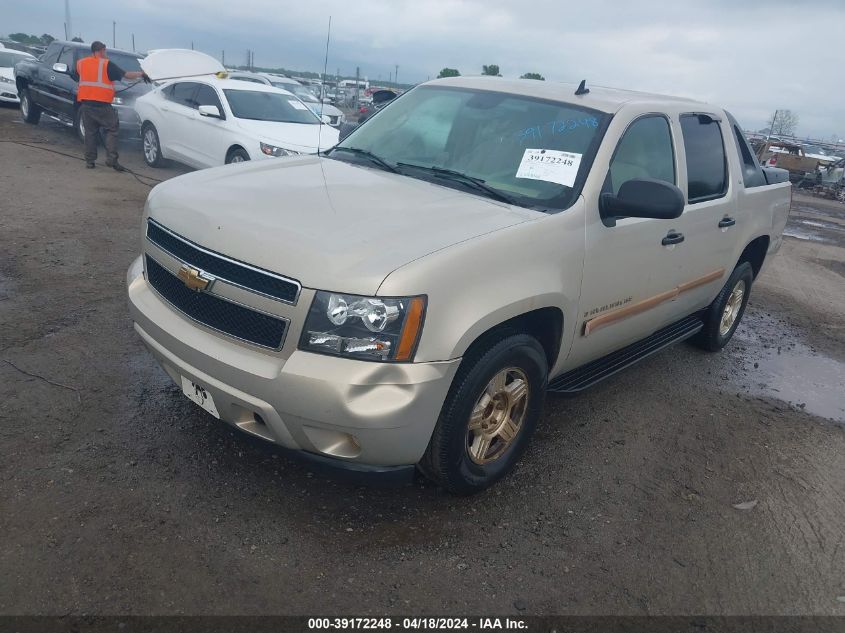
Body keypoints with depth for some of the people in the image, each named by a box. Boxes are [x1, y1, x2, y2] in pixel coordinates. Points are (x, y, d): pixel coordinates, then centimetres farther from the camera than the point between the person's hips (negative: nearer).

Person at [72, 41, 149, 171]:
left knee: (90, 132, 11)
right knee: (111, 130, 2)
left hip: (85, 104, 5)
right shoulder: (106, 64, -2)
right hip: (102, 105, -5)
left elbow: (76, 77, 23)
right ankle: (111, 159, -11)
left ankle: (89, 161, 12)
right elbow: (126, 75, -1)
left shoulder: (80, 63, 12)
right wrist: (141, 74, 13)